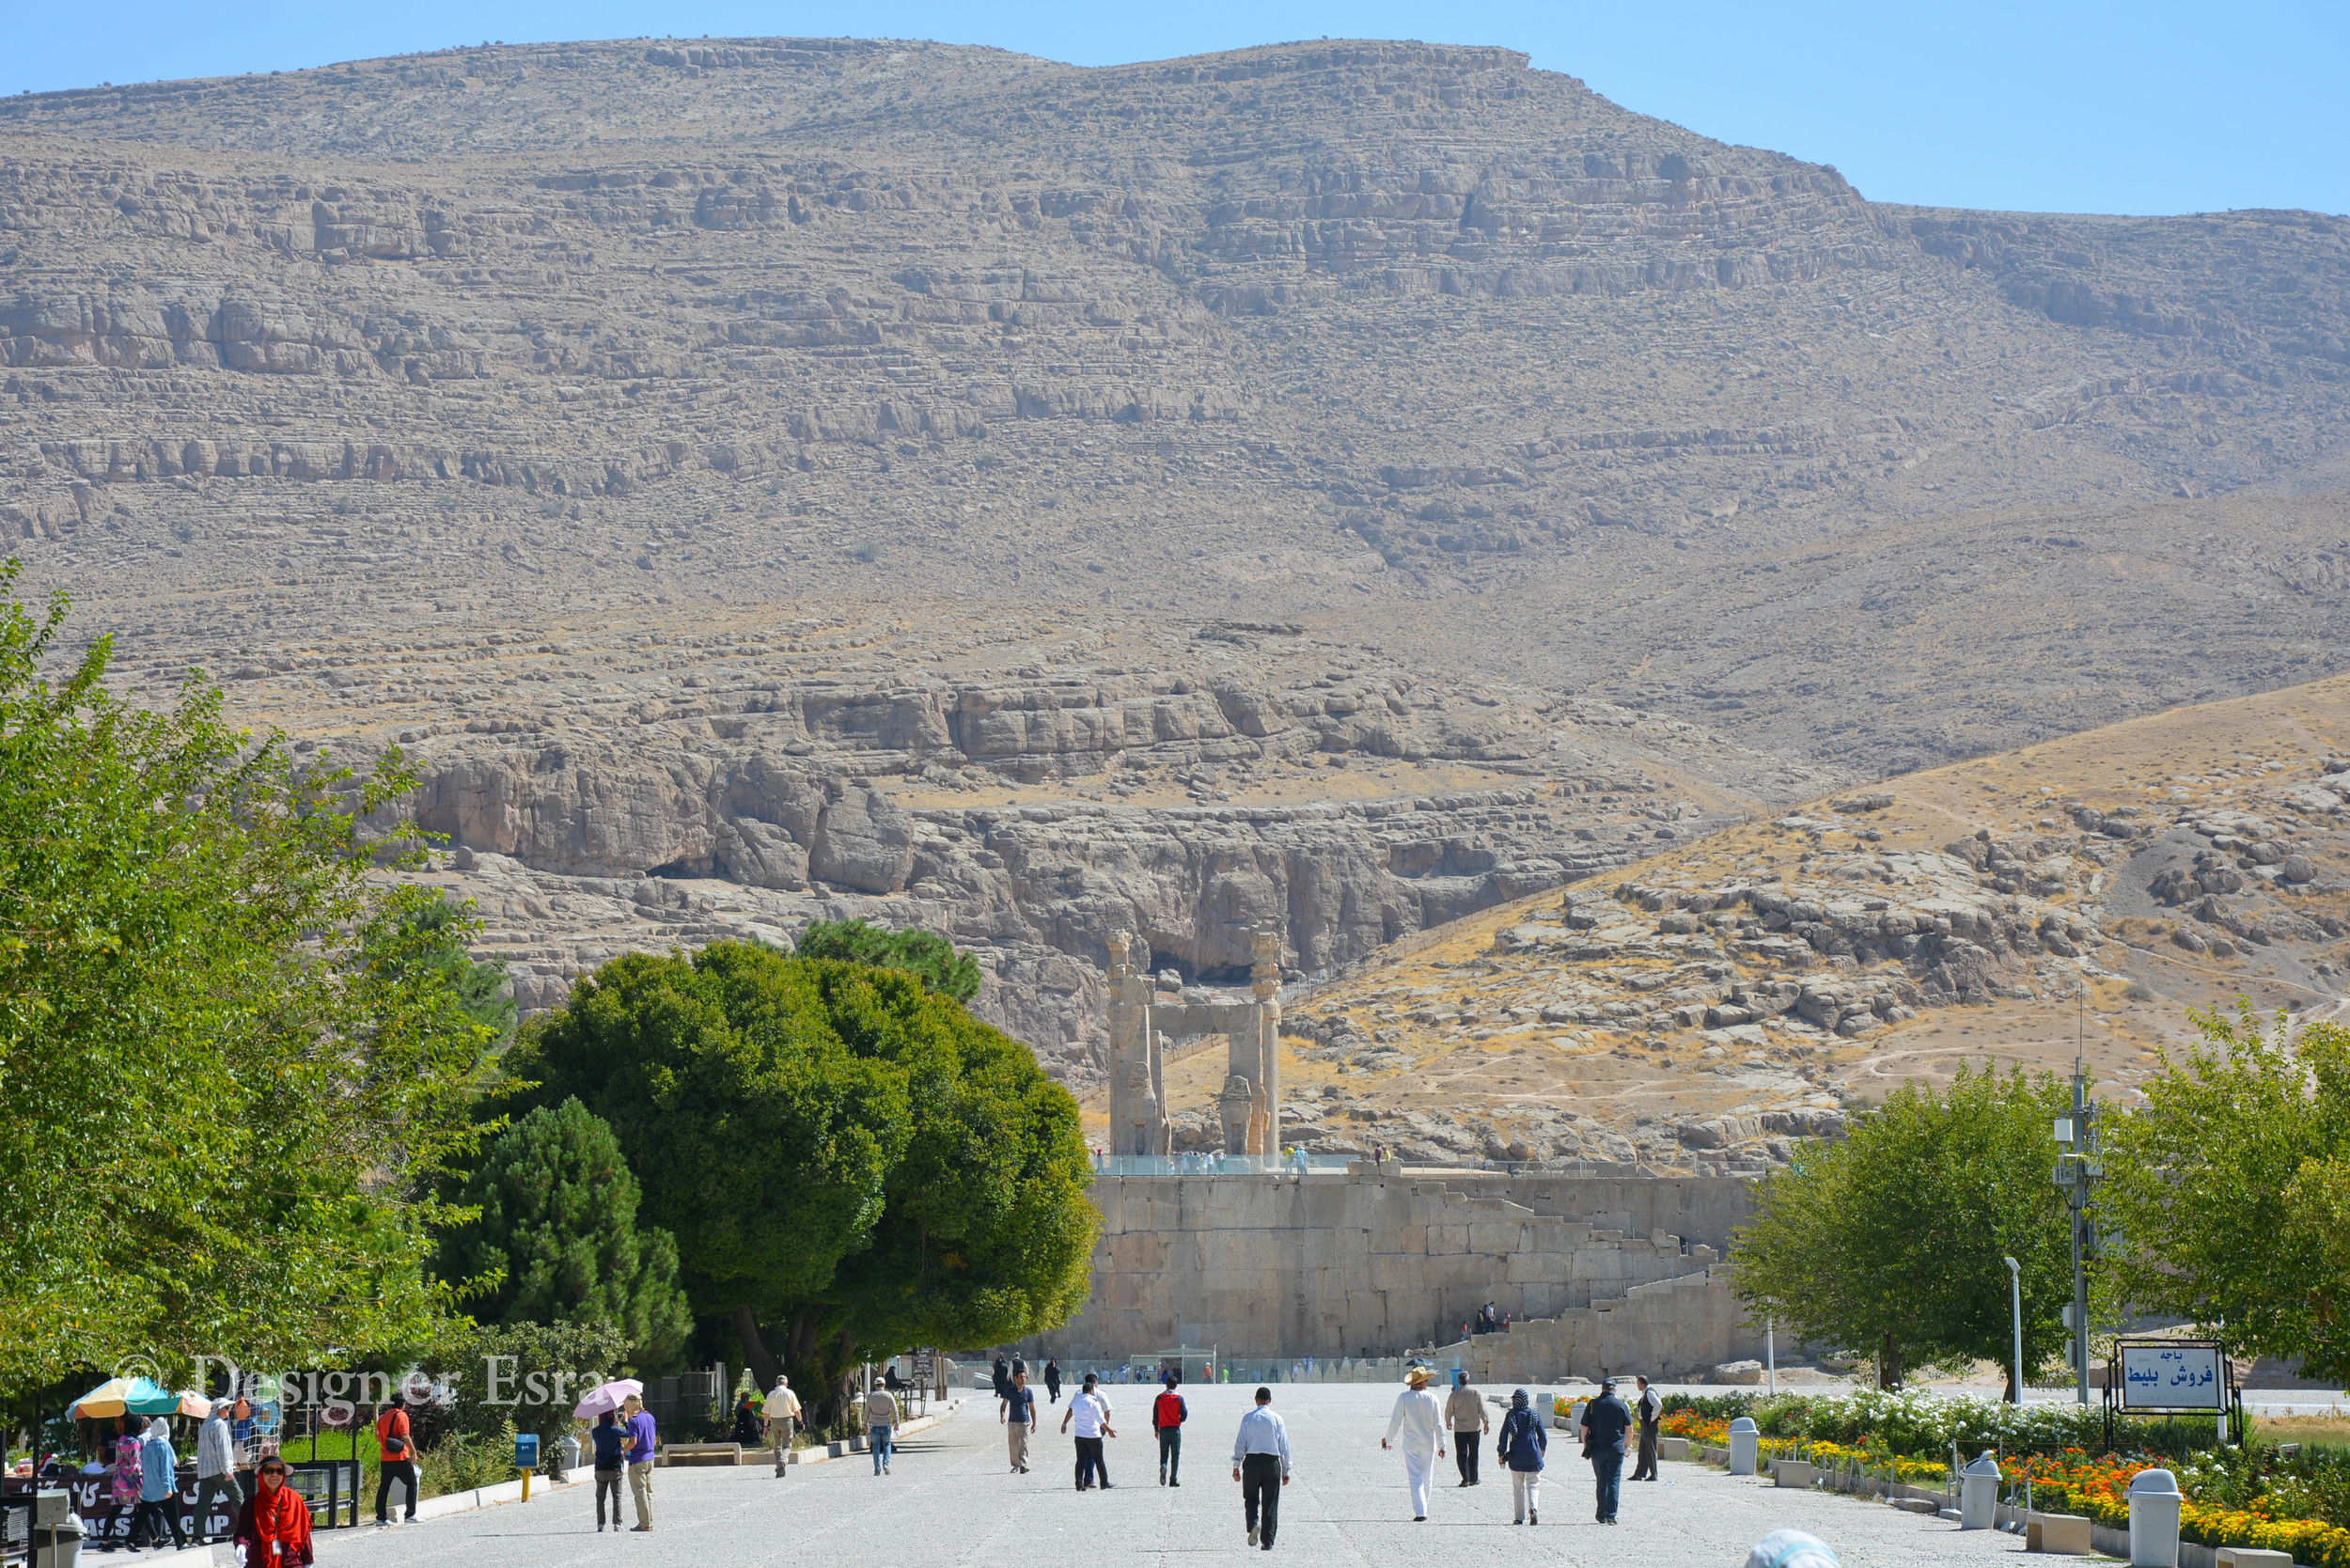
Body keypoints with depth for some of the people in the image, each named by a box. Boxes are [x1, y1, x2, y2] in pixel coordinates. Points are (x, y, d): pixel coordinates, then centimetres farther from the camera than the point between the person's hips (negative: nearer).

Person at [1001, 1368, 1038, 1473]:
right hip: (1012, 1422, 2)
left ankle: (1023, 1466, -16)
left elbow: (1032, 1408, 6)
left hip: (1025, 1422, -2)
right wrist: (1002, 1415, -21)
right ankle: (1016, 1465, 19)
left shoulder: (1028, 1391, 2)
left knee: (1023, 1444, -11)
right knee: (1013, 1445, 5)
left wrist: (1034, 1424, 3)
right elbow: (1004, 1404, -1)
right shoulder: (1009, 1390, 3)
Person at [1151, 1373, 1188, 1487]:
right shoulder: (1179, 1398, -6)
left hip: (1163, 1429, 1)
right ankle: (1173, 1480, 2)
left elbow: (1155, 1415, 4)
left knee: (1164, 1453, 11)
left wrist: (1156, 1429, 15)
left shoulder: (1159, 1398, 0)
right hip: (1175, 1429, -1)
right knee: (1175, 1455, 5)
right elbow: (1184, 1414, -6)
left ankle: (1163, 1467, -21)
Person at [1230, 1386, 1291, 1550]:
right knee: (1270, 1503, 5)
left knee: (1251, 1499, 14)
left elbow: (1240, 1444, -2)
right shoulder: (1277, 1419, 1)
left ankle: (1253, 1523, -15)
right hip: (1272, 1461, 0)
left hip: (1251, 1461, 0)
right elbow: (1284, 1446, 3)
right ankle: (1268, 1541, 3)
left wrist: (1236, 1466, 3)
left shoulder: (1248, 1418, -1)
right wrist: (1286, 1471, 9)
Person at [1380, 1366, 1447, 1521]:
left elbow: (1395, 1421, -6)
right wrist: (1442, 1445, 7)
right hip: (1429, 1444, 2)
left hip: (1411, 1444, -2)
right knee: (1426, 1478, 15)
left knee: (1415, 1479, -4)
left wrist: (1388, 1439, 10)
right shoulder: (1432, 1398, -4)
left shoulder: (1404, 1398, -8)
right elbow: (1438, 1424, -1)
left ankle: (1420, 1512, -14)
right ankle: (1423, 1508, 25)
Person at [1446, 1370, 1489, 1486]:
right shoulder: (1476, 1393, -5)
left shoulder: (1454, 1395, -7)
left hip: (1460, 1429, -2)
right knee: (1473, 1454, 13)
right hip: (1475, 1428, 2)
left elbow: (1449, 1411, 2)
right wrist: (1486, 1423, 7)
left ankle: (1466, 1479, -8)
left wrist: (1448, 1422, 20)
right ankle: (1473, 1479, 18)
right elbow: (1482, 1410, -4)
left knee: (1461, 1454, 2)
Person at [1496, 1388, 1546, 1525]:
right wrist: (1542, 1450, 23)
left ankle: (1519, 1517, 9)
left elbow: (1503, 1435, -4)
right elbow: (1543, 1436, 5)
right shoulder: (1534, 1415, 0)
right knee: (1533, 1485, 5)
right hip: (1533, 1457, 0)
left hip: (1516, 1457, 0)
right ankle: (1533, 1508, -21)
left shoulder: (1511, 1415, -4)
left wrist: (1501, 1454, 7)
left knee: (1518, 1488, 10)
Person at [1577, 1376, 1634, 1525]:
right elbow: (1629, 1429, 0)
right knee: (1614, 1482, 0)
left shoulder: (1592, 1405, 0)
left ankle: (1602, 1515, 17)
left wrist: (1585, 1446, 13)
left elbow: (1584, 1428, 0)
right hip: (1616, 1449, -1)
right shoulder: (1622, 1406, -2)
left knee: (1601, 1482, 13)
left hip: (1597, 1449, 1)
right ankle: (1611, 1515, -9)